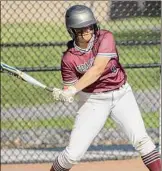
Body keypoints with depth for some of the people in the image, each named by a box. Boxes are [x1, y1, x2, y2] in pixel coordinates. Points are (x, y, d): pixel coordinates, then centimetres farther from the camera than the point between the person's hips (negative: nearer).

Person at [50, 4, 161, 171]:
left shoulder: (105, 38, -15)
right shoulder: (69, 58, -12)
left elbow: (98, 69, -26)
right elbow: (69, 87, -6)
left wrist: (74, 89, -34)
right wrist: (62, 95, -31)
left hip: (122, 95, 1)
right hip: (92, 100, -1)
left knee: (140, 139, -11)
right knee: (73, 153, -6)